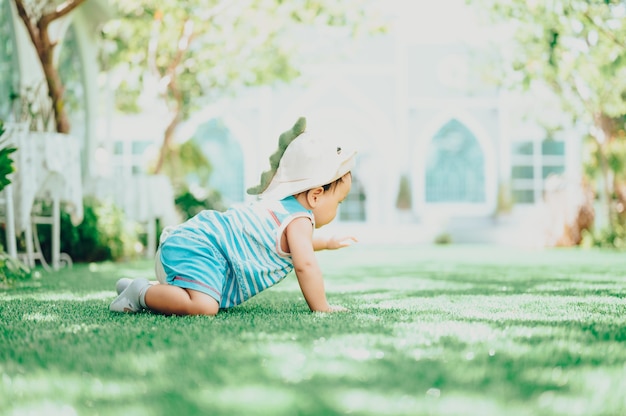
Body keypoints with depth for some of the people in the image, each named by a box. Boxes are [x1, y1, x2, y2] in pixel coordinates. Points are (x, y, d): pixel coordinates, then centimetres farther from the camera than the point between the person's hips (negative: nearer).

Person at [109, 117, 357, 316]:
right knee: (203, 306, -33)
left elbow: (292, 242, 44)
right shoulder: (299, 220, -12)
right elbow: (305, 265, -25)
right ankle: (142, 293, -13)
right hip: (195, 249, -11)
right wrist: (321, 308, -16)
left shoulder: (284, 205, 20)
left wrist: (327, 243, 52)